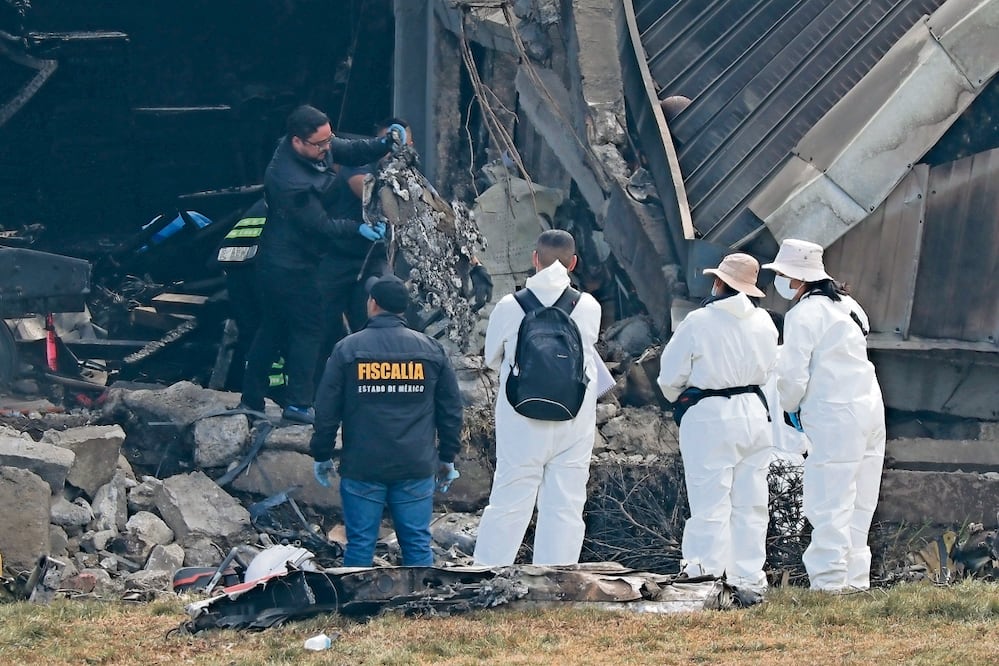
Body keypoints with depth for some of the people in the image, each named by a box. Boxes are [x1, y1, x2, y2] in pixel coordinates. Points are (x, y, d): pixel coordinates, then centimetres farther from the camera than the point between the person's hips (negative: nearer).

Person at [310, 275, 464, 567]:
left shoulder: (347, 349, -2)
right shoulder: (431, 349, 4)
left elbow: (326, 409, 0)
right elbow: (451, 409, 8)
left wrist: (322, 455, 12)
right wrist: (447, 457, 18)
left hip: (362, 468, -1)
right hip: (416, 468, 2)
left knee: (360, 545, 3)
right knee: (417, 543, 6)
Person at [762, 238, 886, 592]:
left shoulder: (804, 314, -12)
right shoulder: (846, 306, 17)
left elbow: (792, 374, -15)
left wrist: (789, 407, 5)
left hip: (834, 418, -9)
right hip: (870, 411, 9)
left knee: (828, 507, -7)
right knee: (857, 507, 12)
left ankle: (828, 583, -9)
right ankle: (855, 580, 16)